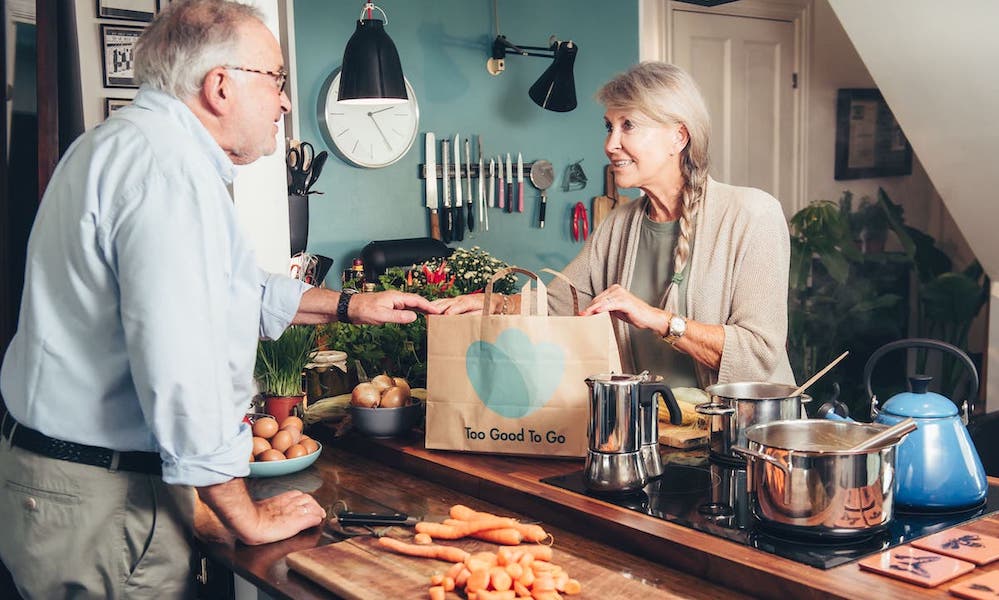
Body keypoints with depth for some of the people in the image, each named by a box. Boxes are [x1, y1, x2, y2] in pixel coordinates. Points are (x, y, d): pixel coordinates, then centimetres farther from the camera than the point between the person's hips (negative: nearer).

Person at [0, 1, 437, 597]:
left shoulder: (128, 143, 15)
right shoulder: (169, 166, -22)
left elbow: (239, 288, 26)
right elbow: (181, 370, -28)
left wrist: (348, 305, 23)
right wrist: (249, 517, -18)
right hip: (100, 504, -10)